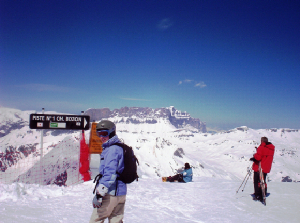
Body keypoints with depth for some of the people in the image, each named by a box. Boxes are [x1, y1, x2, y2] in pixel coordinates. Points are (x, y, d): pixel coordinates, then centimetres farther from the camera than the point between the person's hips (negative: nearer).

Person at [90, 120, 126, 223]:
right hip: (121, 193, 9)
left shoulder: (112, 150, -15)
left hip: (110, 193, -9)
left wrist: (99, 193, -23)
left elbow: (109, 173, -23)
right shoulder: (120, 148, 15)